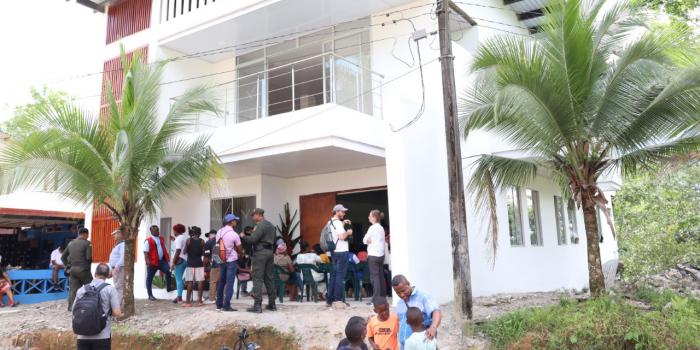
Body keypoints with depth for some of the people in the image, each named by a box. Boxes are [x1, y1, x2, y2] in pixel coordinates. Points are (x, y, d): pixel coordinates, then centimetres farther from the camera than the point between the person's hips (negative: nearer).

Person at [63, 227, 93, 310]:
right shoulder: (87, 243, -8)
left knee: (73, 289, 6)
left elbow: (63, 257, 18)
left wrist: (69, 265, 17)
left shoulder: (71, 243, 14)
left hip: (73, 269, 6)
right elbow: (89, 257, -15)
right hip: (83, 269, -6)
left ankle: (71, 307, 2)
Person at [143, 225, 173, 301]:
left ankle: (168, 287, -7)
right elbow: (145, 252, -12)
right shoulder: (148, 241, -8)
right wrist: (147, 261, -21)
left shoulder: (161, 239, 11)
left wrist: (167, 257, 16)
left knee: (168, 271, -19)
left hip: (162, 260, 4)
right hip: (152, 262, -4)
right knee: (149, 278, 6)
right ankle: (150, 295, 17)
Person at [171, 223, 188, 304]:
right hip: (186, 259, 8)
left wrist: (173, 263, -19)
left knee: (178, 279, -4)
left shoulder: (179, 238, -12)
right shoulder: (186, 237, 12)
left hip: (179, 259, -8)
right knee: (179, 278, 16)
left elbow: (178, 251, -19)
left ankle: (179, 297, -3)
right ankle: (179, 296, 19)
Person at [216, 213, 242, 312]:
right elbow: (239, 249, -5)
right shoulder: (234, 234, -14)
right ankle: (226, 306, -4)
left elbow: (219, 245, 12)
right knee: (229, 283, -3)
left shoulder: (219, 232, 4)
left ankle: (219, 305, 19)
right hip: (231, 260, -6)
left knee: (221, 282, 13)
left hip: (221, 260, 6)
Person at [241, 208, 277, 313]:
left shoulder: (261, 225, -12)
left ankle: (257, 305, -8)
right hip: (270, 252, 9)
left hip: (260, 253, -9)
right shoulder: (271, 225, 17)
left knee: (258, 279, -6)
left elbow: (253, 239, -18)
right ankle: (272, 304, 16)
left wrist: (243, 237, -2)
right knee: (268, 278, 12)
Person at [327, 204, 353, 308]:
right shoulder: (337, 222, -15)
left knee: (334, 275, 12)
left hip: (334, 252, 9)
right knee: (340, 276, -4)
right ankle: (338, 299, -2)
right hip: (341, 252, -9)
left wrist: (343, 223, 21)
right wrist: (348, 232, -7)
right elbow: (342, 236, -25)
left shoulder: (330, 222, 14)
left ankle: (330, 299, 15)